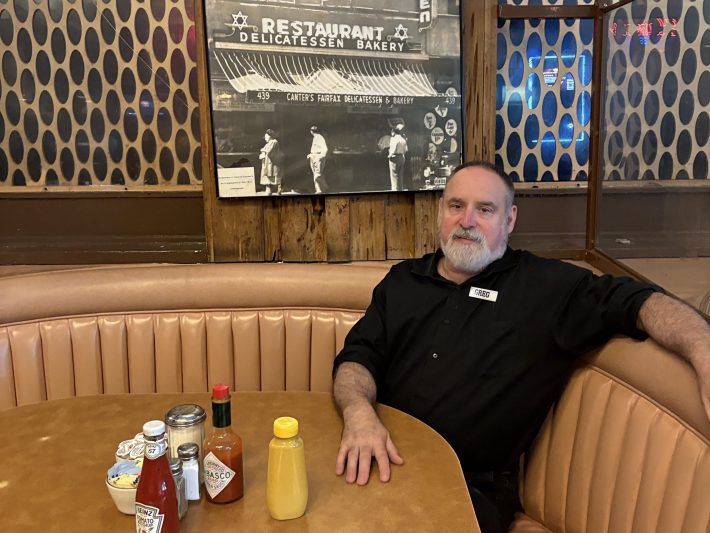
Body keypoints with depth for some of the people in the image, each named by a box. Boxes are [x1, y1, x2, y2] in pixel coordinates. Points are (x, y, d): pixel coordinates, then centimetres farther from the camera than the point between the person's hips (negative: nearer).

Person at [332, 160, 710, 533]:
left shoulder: (547, 285, 3)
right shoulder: (402, 280, 12)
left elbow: (642, 302, -5)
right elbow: (358, 356, 6)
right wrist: (358, 411, -17)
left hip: (474, 487, -2)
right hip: (385, 461, 3)